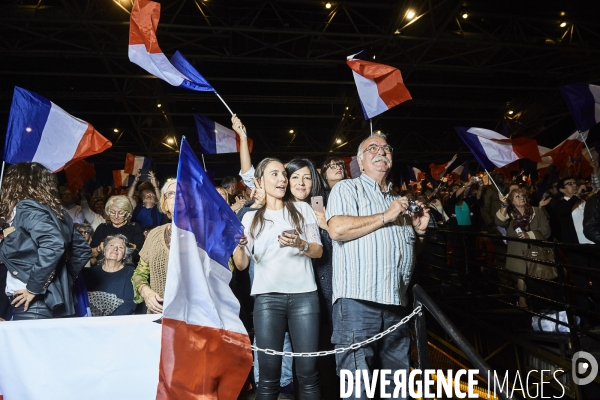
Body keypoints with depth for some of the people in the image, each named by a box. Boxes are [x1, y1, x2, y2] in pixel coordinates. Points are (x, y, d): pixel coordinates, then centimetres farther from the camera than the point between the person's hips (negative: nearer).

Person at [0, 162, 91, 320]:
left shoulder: (27, 207, -9)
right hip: (54, 302, 9)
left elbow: (53, 244, -26)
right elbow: (82, 249, 19)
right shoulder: (54, 210, 15)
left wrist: (34, 287, -19)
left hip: (34, 304, -9)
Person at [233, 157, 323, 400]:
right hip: (267, 297, 0)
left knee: (308, 373, -1)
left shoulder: (302, 209, 11)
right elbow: (241, 264, 8)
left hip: (303, 295, 0)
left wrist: (300, 244, -15)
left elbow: (319, 251, 6)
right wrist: (239, 245, -14)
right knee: (268, 375, 0)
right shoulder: (251, 217, 11)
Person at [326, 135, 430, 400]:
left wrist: (419, 230, 9)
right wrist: (386, 217, -11)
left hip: (397, 302, 7)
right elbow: (337, 229, -16)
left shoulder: (398, 200, 23)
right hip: (358, 299, -7)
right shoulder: (347, 188, 3)